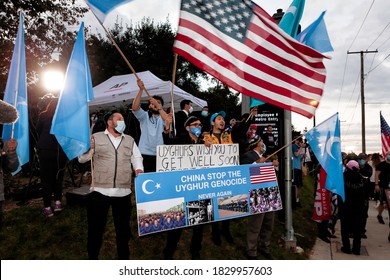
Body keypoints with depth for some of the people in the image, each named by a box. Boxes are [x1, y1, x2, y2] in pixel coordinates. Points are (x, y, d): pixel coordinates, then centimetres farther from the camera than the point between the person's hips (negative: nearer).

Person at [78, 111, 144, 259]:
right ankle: (92, 257, 26)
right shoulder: (96, 138, 4)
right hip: (99, 191, -3)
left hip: (123, 192, 3)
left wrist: (139, 169, -7)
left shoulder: (130, 140, 14)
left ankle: (124, 257, 30)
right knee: (96, 228, 6)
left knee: (123, 228, 14)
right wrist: (87, 149, -17)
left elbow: (136, 157, 13)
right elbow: (82, 159, 4)